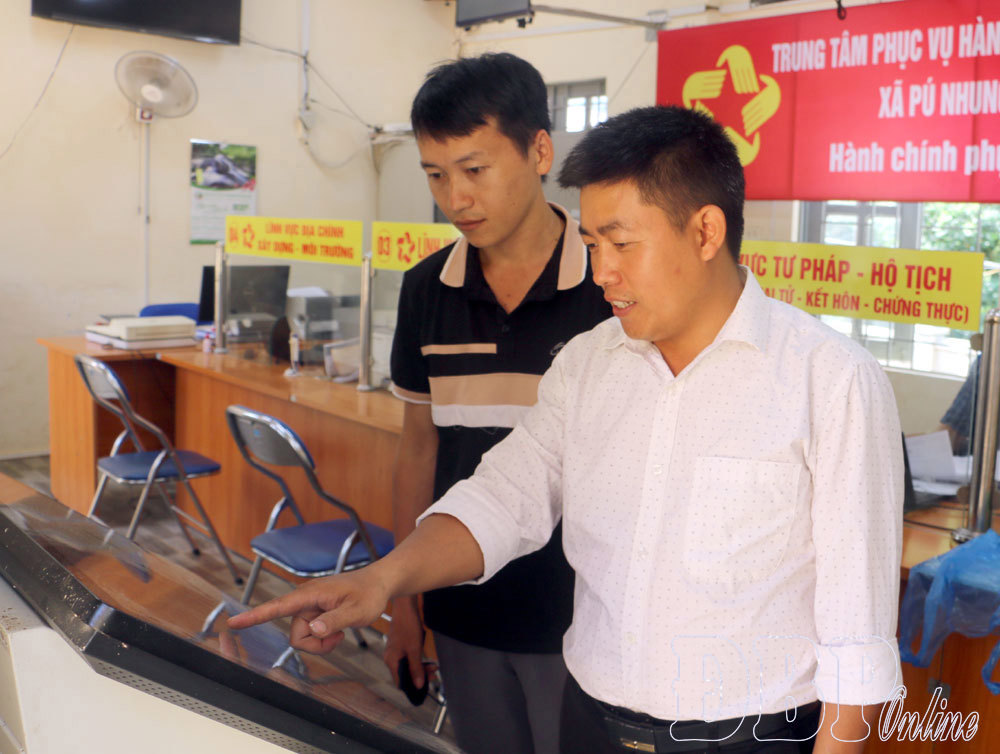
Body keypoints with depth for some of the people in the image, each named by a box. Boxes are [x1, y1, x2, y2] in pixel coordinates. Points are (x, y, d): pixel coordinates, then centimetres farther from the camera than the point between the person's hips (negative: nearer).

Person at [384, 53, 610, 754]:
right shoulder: (427, 289, 1)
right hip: (465, 616, 4)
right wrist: (403, 598, 11)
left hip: (580, 617, -4)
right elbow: (420, 442, 9)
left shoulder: (613, 286, -13)